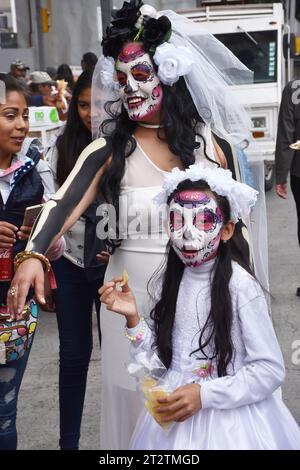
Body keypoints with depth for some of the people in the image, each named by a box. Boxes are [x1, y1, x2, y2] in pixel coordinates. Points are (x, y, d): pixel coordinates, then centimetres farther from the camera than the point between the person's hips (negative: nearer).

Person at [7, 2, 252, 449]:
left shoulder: (204, 140, 1)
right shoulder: (110, 149, -3)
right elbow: (66, 203, -17)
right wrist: (33, 254, -34)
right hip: (133, 294, -1)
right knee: (137, 403, 8)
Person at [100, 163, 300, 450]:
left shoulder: (239, 285, -17)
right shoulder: (171, 281, -1)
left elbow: (270, 370, -16)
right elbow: (160, 360, 2)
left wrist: (204, 394, -21)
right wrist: (133, 318, -11)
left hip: (229, 417, -5)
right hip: (173, 414, 5)